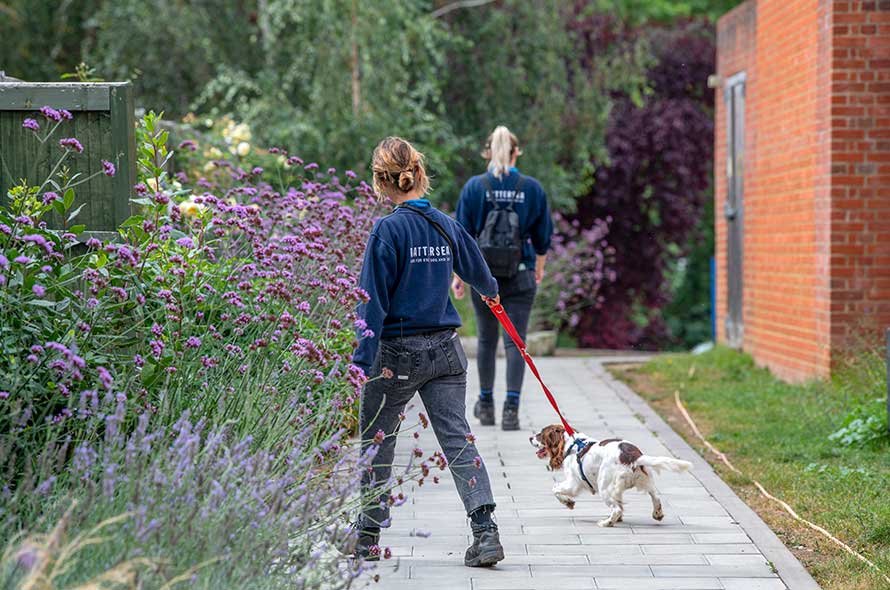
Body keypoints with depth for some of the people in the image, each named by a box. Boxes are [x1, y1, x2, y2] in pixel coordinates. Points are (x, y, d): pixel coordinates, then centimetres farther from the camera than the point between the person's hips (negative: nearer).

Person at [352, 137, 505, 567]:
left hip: (397, 353, -5)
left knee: (376, 442, 10)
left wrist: (362, 362, -15)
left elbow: (374, 301, -15)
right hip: (445, 350, 5)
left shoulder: (388, 230, -13)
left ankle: (368, 537, 19)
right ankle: (485, 530, -11)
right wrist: (491, 291, 48)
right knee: (458, 439, 2)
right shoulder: (446, 225, 5)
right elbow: (476, 269, 25)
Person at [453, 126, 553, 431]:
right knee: (515, 341, 0)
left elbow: (462, 235, -4)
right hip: (521, 277, 0)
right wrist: (539, 268, 22)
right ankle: (511, 409, -9)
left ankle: (486, 404, 24)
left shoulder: (474, 187, -5)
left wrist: (458, 275, 4)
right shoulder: (533, 188, -2)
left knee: (487, 339, 14)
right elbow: (543, 235, 6)